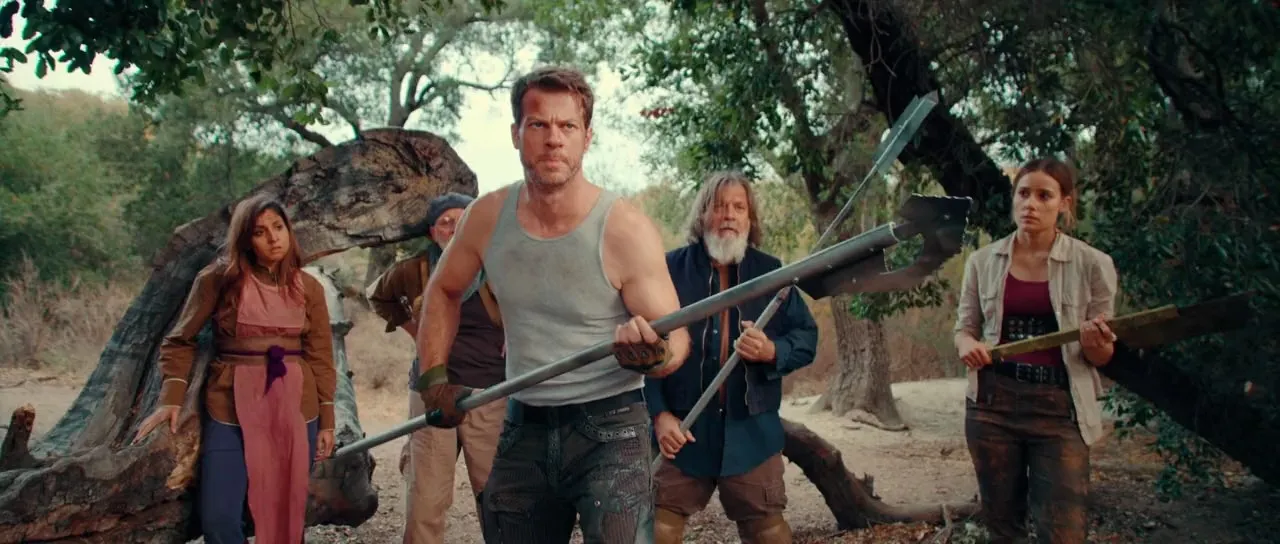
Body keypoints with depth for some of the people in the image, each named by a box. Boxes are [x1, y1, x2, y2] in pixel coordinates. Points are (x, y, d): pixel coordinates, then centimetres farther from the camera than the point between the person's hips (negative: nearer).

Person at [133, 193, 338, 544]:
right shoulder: (218, 279, -2)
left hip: (295, 410, 2)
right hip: (231, 410, -2)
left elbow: (321, 358, 6)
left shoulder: (308, 288, 5)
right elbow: (180, 341, 4)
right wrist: (171, 399, -8)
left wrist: (327, 422, 3)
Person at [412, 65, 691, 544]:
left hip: (609, 427, -4)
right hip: (523, 428, 5)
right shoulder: (487, 217, -2)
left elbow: (676, 339, -13)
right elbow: (444, 291, 17)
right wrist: (433, 377, 9)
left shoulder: (625, 229, -16)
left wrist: (652, 355, -36)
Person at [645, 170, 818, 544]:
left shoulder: (771, 272, 7)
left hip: (751, 430, 2)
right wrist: (658, 413, -10)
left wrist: (772, 351, -17)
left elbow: (807, 337, 6)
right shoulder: (670, 269, -1)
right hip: (683, 428, -2)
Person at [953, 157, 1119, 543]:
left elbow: (1102, 356, 2)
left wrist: (1095, 345, -22)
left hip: (1060, 409, -2)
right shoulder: (983, 261, 3)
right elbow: (964, 326, 13)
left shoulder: (1092, 264, -4)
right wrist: (966, 345, -11)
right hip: (992, 404, 3)